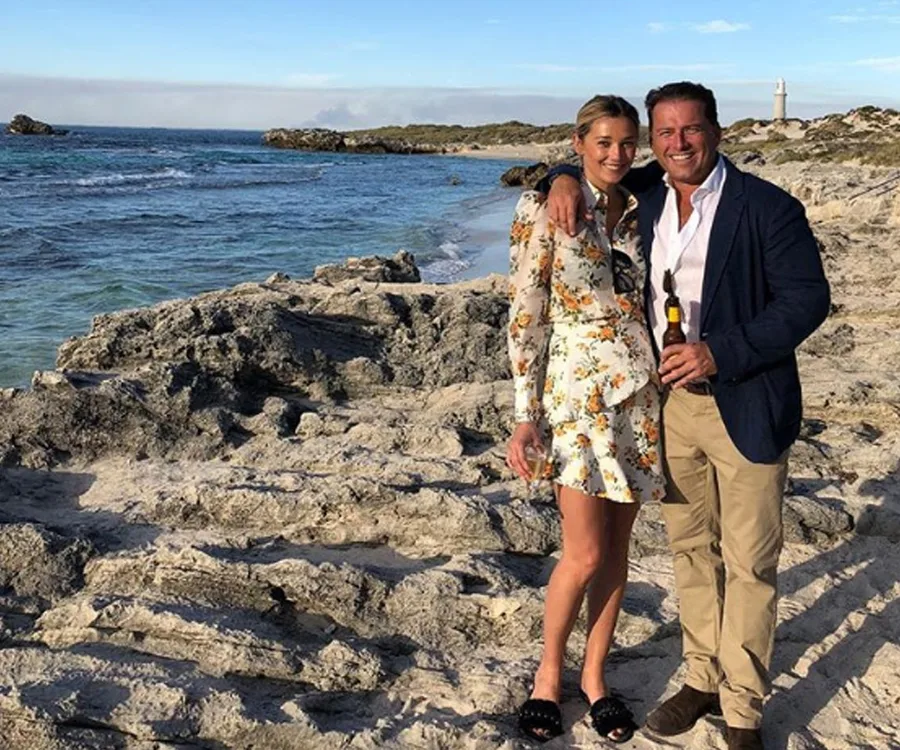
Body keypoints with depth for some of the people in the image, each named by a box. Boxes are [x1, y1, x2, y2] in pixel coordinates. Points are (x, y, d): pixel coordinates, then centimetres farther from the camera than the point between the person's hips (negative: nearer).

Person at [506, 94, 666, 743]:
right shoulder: (544, 210, -6)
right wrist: (526, 416, -11)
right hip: (577, 390, -5)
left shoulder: (641, 212, 8)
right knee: (585, 554, -5)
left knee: (617, 548, 10)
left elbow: (650, 302, 14)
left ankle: (595, 676, 27)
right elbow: (526, 316, -8)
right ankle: (549, 672, 20)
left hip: (641, 391, 5)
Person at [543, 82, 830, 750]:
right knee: (690, 548, 16)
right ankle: (704, 677, 33)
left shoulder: (767, 208, -11)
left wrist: (721, 352, -23)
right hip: (670, 401, 5)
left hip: (745, 408, -5)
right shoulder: (642, 194, 5)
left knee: (748, 563, 3)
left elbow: (807, 298, -14)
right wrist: (567, 178, -3)